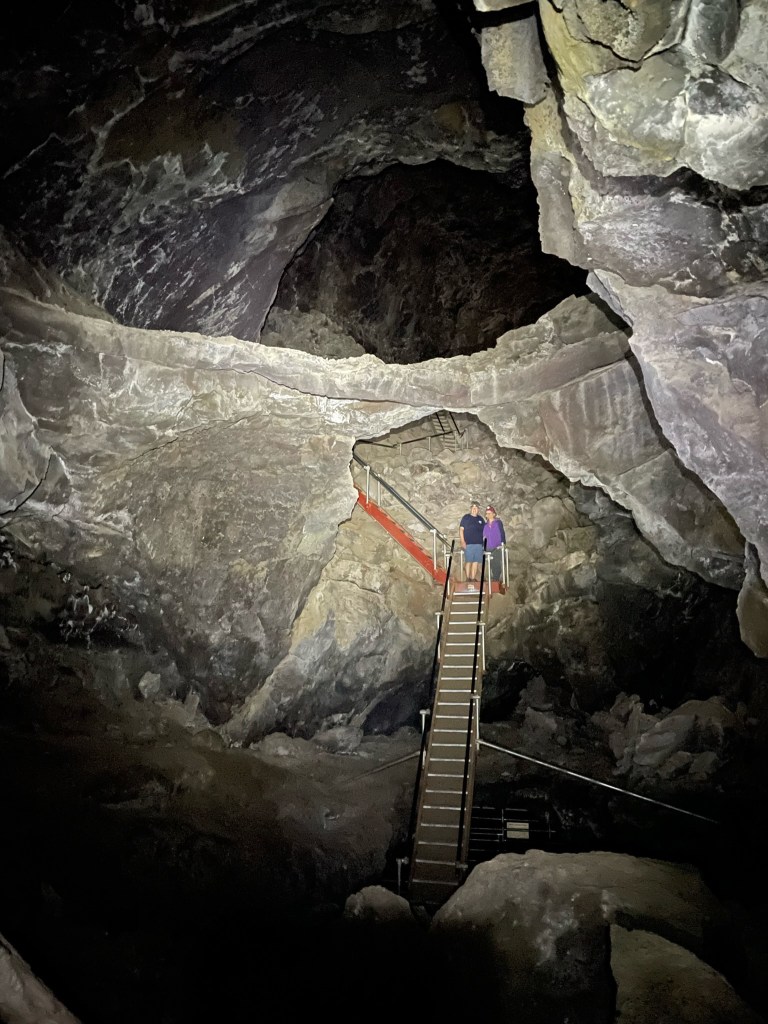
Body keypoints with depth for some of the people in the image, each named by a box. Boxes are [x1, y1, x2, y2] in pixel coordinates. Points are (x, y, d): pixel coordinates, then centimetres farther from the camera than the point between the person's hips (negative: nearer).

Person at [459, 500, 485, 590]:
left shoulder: (480, 519, 14)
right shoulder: (466, 518, 2)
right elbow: (461, 529, -2)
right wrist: (462, 541, -11)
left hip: (479, 544, 4)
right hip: (468, 544, -4)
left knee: (476, 562, 3)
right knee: (469, 562, -4)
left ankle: (473, 579, 7)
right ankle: (468, 579, 1)